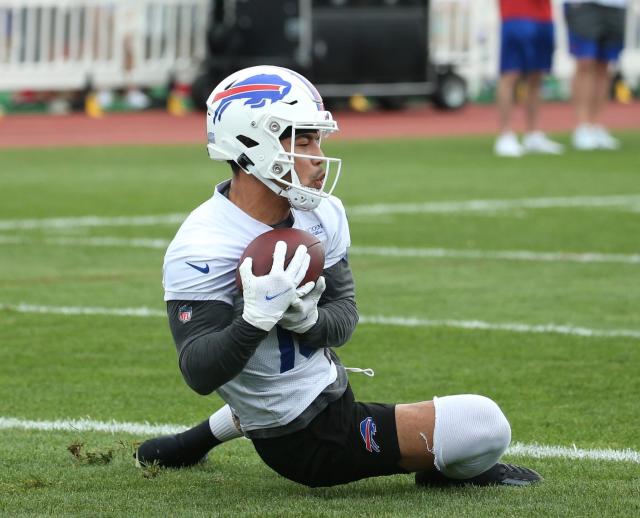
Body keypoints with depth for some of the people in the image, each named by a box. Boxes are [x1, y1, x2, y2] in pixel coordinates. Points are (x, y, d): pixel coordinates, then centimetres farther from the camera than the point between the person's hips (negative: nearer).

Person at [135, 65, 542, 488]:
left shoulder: (322, 216, -2)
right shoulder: (203, 249, -25)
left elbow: (344, 315, 1)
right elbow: (201, 375, -26)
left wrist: (308, 319, -22)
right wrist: (259, 314, -40)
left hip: (331, 390, 9)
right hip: (306, 444, -9)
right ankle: (446, 469, 23)